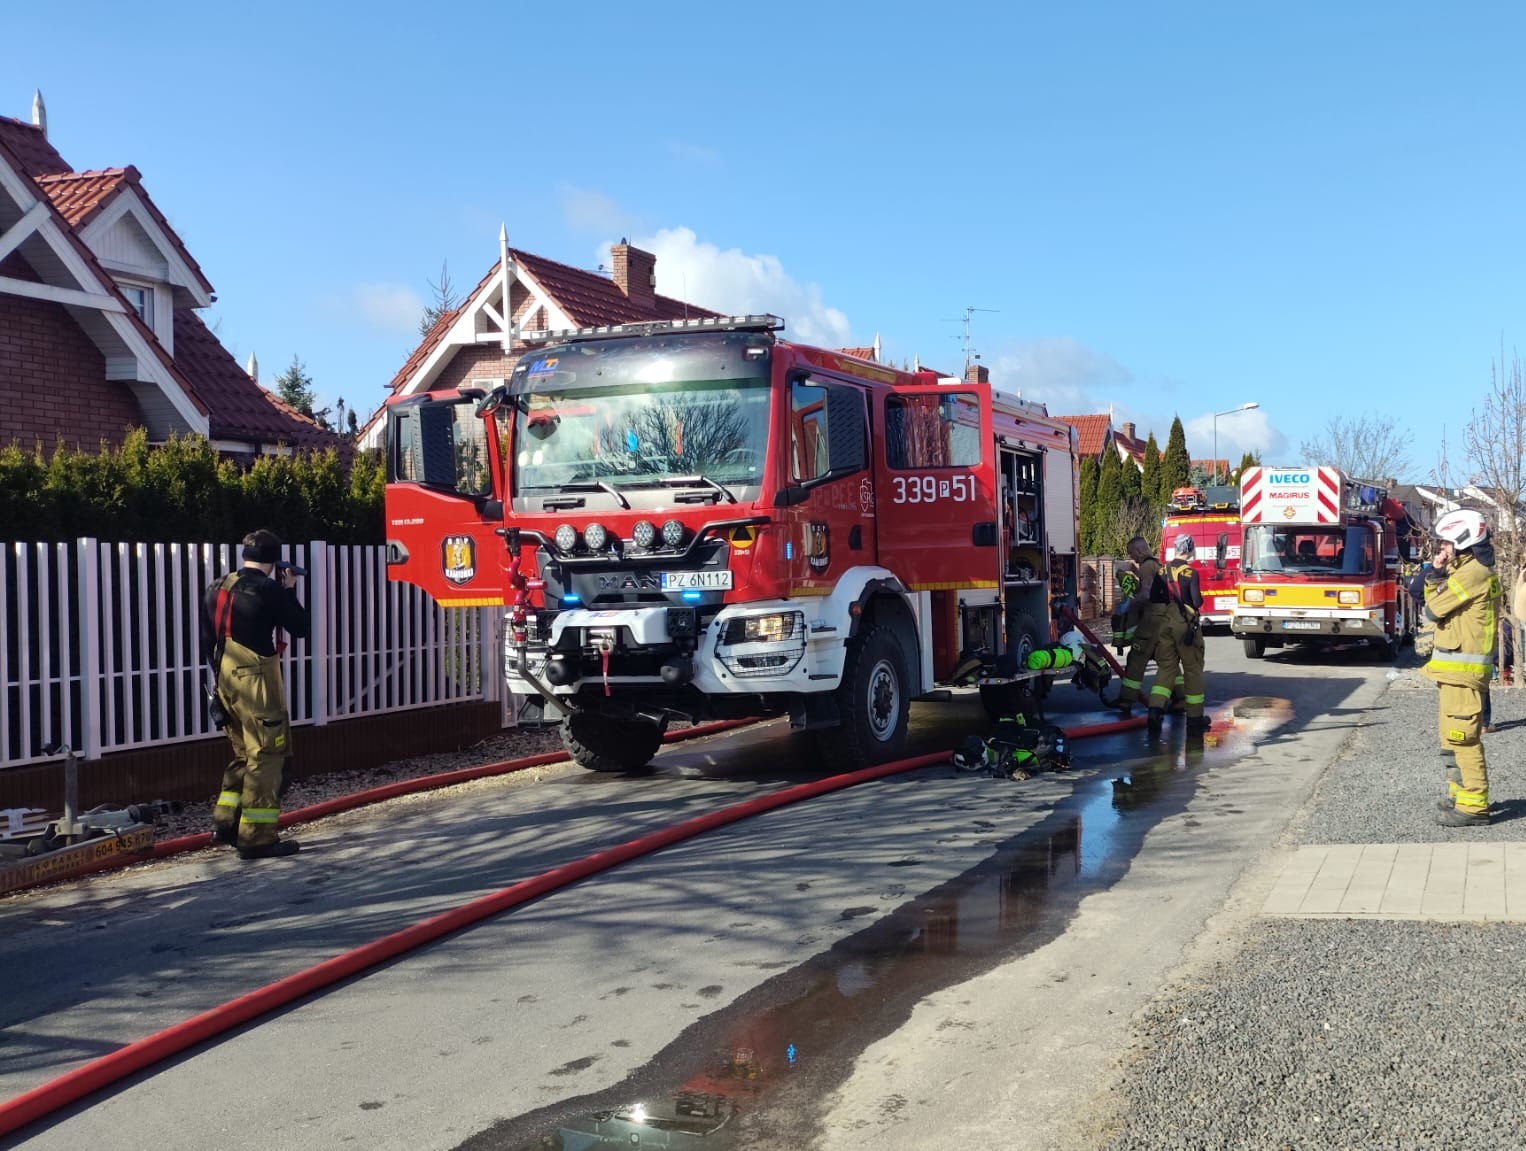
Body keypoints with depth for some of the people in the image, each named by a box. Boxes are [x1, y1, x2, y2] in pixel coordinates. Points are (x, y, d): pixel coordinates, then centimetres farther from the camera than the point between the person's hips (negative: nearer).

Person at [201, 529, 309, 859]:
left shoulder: (218, 589, 10)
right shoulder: (269, 589, -13)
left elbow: (207, 638, 14)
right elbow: (299, 627, -3)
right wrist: (290, 589, 6)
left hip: (226, 681, 8)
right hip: (256, 681, -8)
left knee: (244, 754, 21)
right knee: (266, 757, -1)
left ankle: (226, 823, 22)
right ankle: (256, 837, 0)